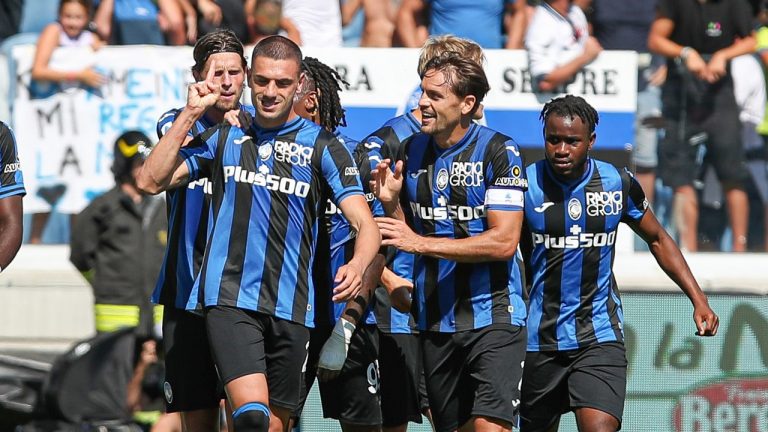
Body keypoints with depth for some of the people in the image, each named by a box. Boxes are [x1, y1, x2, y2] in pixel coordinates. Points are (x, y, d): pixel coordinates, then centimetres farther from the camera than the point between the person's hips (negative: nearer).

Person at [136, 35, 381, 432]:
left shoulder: (323, 147, 5)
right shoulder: (223, 139, 10)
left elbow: (365, 224, -3)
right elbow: (152, 181, 4)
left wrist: (357, 264, -26)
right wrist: (189, 115, -4)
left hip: (291, 308, 1)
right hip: (230, 298, -1)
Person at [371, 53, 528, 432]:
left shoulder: (498, 151, -9)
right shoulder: (411, 151, 7)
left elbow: (504, 241, -16)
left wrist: (420, 243, -18)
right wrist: (390, 202, -6)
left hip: (491, 316, -5)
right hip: (434, 321, 5)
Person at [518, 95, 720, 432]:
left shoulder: (618, 183, 0)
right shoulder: (525, 184, -7)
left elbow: (657, 239, 15)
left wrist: (699, 300, 8)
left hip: (599, 337, 0)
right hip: (538, 338, 0)